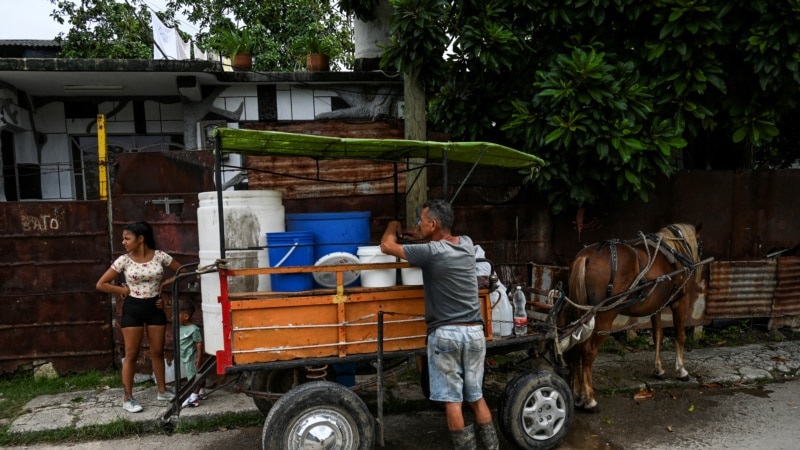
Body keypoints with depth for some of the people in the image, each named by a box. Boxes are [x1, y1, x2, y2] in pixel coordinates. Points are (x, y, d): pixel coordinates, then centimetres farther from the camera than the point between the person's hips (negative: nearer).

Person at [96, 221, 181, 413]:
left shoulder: (160, 256, -5)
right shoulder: (124, 260, -7)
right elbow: (101, 284, -3)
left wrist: (164, 284, -4)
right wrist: (124, 290, -6)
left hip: (155, 307, 1)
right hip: (133, 309, -1)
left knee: (157, 351, 11)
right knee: (131, 354, 2)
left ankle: (162, 390, 25)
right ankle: (127, 397, 12)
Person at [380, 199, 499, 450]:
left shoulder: (431, 252, -14)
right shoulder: (467, 244, 5)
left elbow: (387, 245, -4)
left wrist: (393, 226, 16)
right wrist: (420, 237, 25)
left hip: (446, 334, -6)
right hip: (474, 331, 6)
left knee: (452, 400, 4)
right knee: (476, 396, 18)